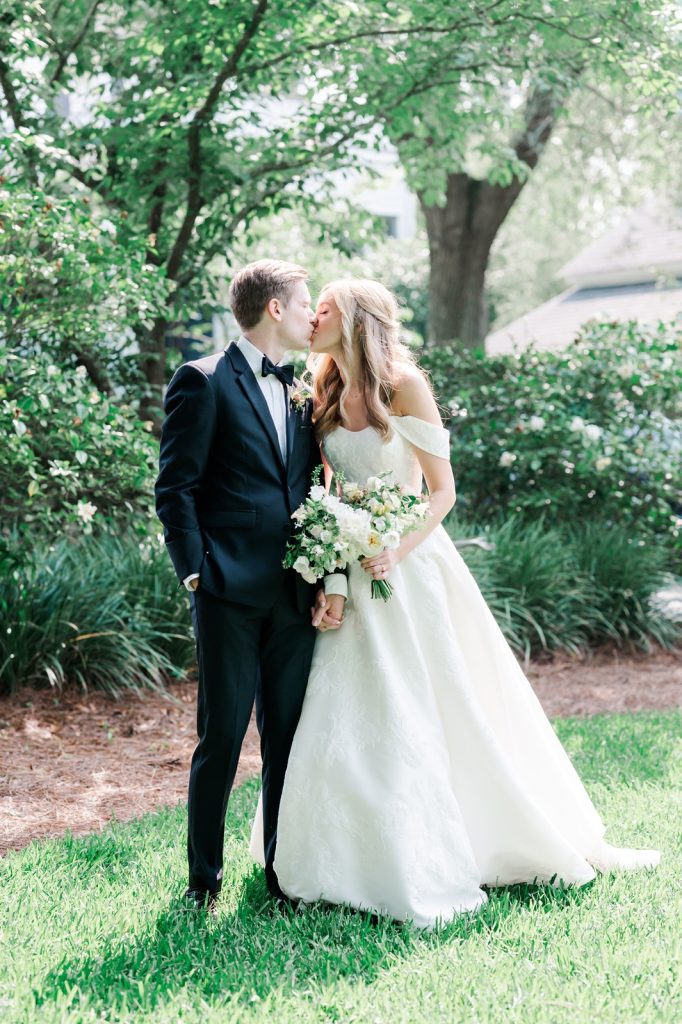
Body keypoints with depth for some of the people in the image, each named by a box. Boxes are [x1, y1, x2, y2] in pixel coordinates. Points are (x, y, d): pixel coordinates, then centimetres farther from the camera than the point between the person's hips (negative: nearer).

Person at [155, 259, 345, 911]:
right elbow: (175, 489, -6)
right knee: (222, 737, 0)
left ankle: (283, 870, 22)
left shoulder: (300, 394, 18)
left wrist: (326, 581, 5)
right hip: (231, 593, -6)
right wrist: (196, 574, -12)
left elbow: (310, 491, 16)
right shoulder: (204, 382, -2)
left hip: (295, 594, 6)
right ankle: (203, 879, 14)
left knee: (289, 737, 10)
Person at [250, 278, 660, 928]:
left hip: (410, 564, -6)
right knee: (341, 714, 5)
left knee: (429, 713, -2)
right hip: (353, 572, 6)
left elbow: (443, 489, -9)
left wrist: (397, 551, -22)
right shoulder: (325, 398, 9)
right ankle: (357, 862, 18)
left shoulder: (403, 386, -9)